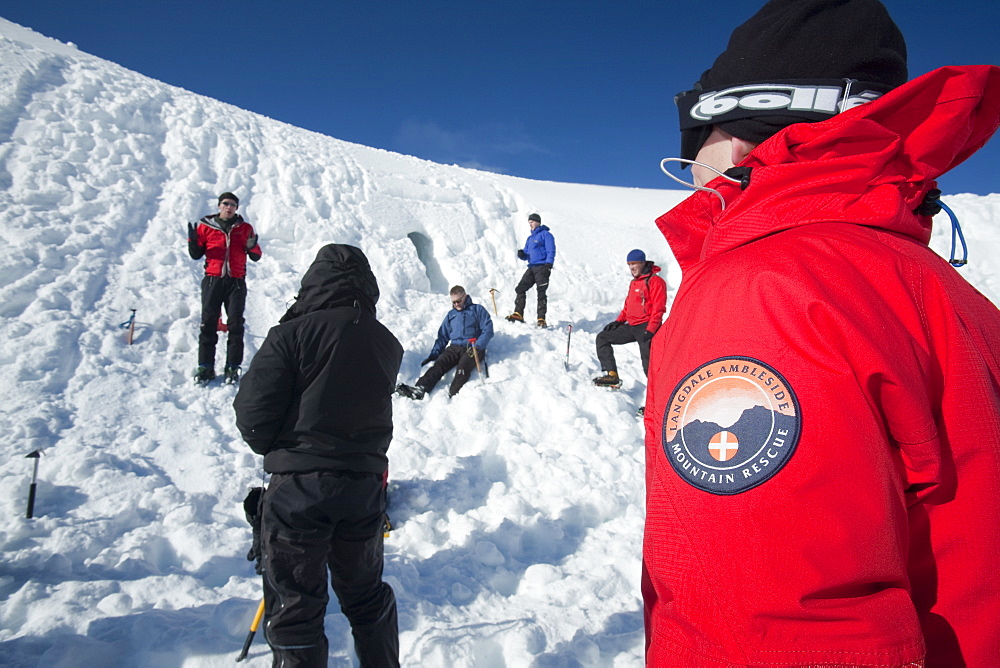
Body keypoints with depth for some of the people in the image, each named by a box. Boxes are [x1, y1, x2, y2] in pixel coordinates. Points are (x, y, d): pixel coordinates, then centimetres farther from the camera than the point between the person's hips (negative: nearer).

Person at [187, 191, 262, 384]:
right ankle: (205, 367, 6)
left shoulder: (245, 228, 8)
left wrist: (252, 246, -12)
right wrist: (193, 241, -7)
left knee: (235, 325, -1)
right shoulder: (205, 226, 7)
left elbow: (256, 256, 9)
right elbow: (196, 255, 13)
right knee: (208, 323, 0)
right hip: (213, 281, 0)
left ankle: (232, 368, 4)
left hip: (236, 282, 0)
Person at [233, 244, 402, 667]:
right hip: (365, 484, 5)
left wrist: (273, 448, 7)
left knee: (294, 603, 10)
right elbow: (373, 407, 8)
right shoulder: (387, 343, 2)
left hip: (299, 485, -4)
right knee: (366, 593, 23)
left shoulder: (294, 334, -13)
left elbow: (253, 413, -11)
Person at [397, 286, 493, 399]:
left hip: (473, 349, -4)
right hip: (454, 347, 4)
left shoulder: (478, 310, 8)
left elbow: (488, 330, -2)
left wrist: (477, 346, -17)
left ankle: (452, 396, -53)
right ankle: (420, 389, -44)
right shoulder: (451, 315, 23)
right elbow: (443, 337, 24)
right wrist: (433, 355, 11)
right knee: (439, 364, -24)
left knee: (463, 366, -34)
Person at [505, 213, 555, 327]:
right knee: (520, 289, -1)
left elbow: (551, 251, -7)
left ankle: (541, 319, -11)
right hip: (531, 268, 8)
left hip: (542, 267, -8)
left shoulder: (546, 234, 1)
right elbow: (526, 254, 25)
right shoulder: (530, 238, 25)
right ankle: (518, 314, 2)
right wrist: (521, 254, 1)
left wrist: (548, 266, -18)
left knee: (541, 293, -10)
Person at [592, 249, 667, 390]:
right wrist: (618, 321, 12)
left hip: (646, 327, -9)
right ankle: (611, 375, 2)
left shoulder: (655, 281, -8)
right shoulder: (634, 282, 20)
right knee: (603, 337, 9)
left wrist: (650, 331, -23)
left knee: (648, 363, -15)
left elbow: (658, 309, -15)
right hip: (632, 326, 9)